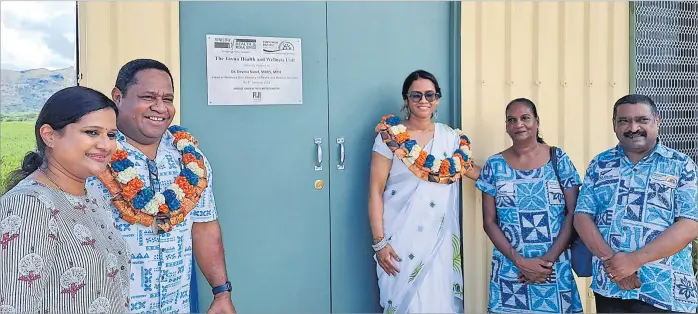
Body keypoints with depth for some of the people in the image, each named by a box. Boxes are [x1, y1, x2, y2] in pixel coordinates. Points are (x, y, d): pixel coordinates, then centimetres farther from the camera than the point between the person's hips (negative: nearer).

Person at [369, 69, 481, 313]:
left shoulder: (451, 138, 8)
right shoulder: (390, 136, -5)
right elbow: (376, 191, -7)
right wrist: (379, 241, -11)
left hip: (440, 240, 3)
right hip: (401, 239, -3)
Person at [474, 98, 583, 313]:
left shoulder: (559, 159, 0)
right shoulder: (494, 166, 0)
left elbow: (574, 214, -2)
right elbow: (489, 222, -1)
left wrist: (549, 259, -12)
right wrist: (520, 261, -11)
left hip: (556, 268, 0)